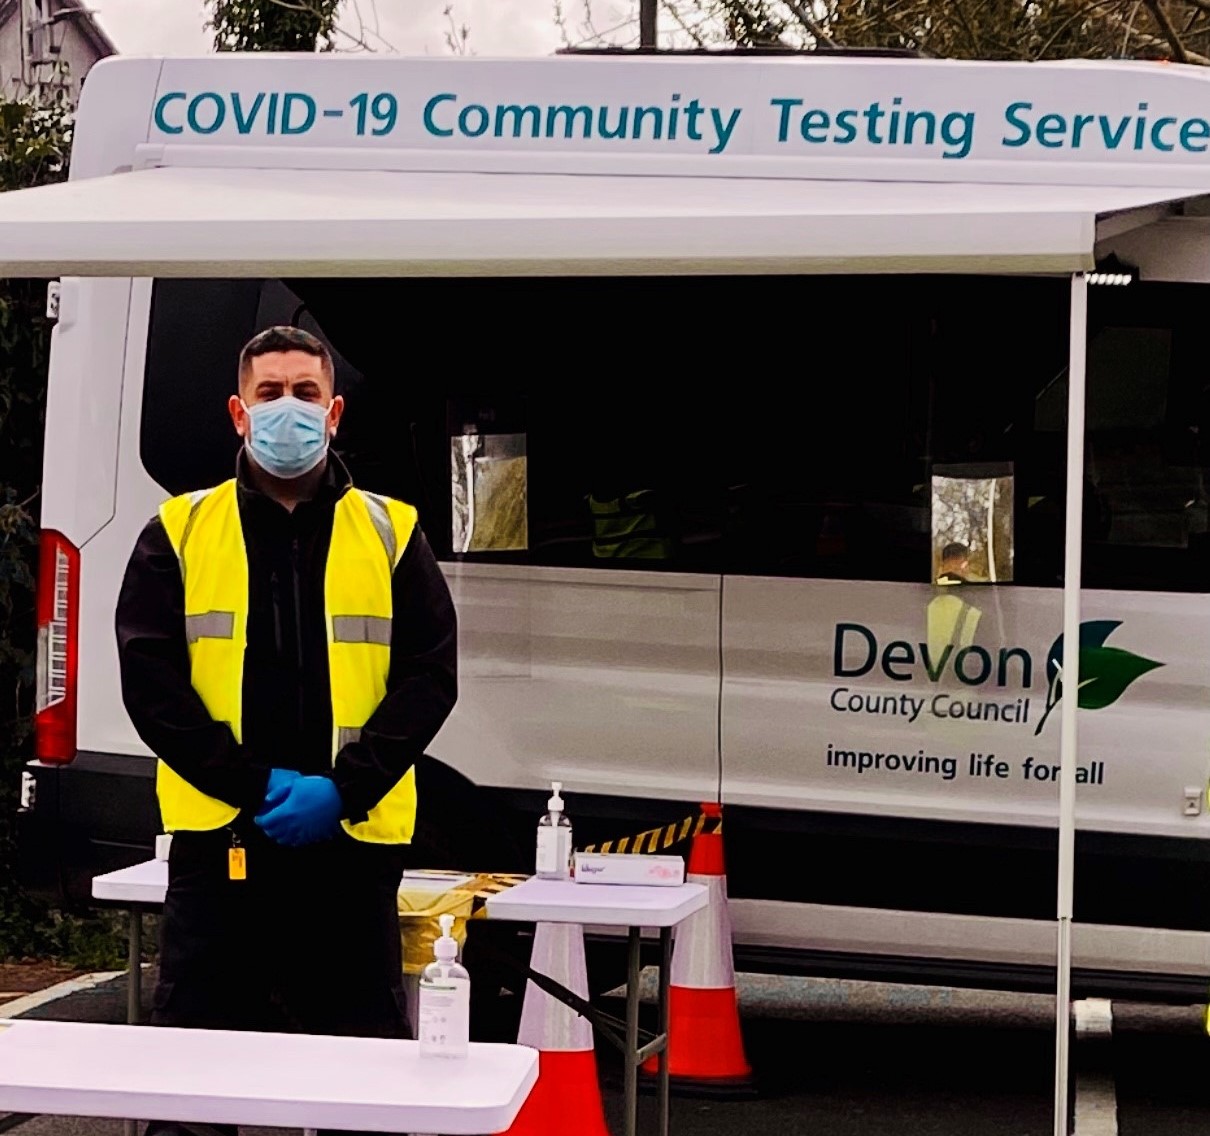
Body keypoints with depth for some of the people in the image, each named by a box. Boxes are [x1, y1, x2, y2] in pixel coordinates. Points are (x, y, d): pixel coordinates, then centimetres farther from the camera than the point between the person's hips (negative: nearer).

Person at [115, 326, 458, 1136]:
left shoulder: (390, 533, 7)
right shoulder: (180, 533, 6)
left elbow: (430, 677, 2)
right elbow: (150, 680, -1)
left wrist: (342, 788, -12)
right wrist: (252, 784, -13)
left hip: (352, 842, 1)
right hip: (216, 836, 0)